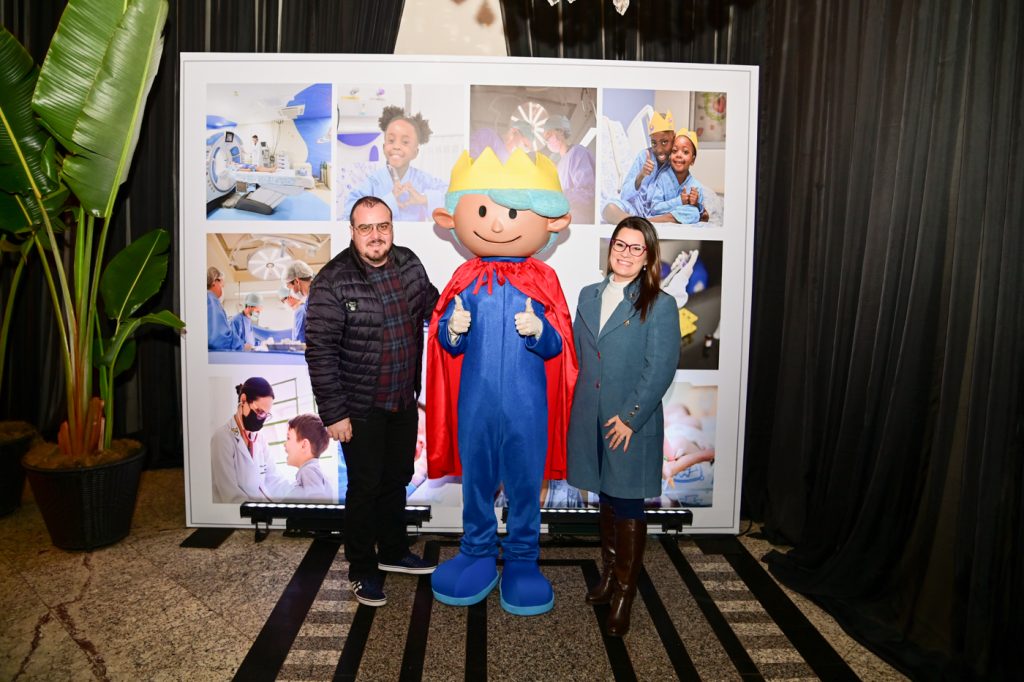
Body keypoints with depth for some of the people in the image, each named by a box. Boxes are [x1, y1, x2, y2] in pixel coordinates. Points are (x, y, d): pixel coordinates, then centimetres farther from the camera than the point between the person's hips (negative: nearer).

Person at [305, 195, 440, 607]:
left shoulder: (409, 264, -2)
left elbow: (432, 304, 15)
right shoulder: (333, 282, -18)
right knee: (365, 487, 7)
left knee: (397, 479, 20)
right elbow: (320, 352, -18)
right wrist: (333, 413, -18)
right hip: (361, 408, -6)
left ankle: (393, 552, 42)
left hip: (404, 400, 6)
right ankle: (362, 570, 28)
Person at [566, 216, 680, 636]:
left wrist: (630, 417, -15)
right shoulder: (589, 296, 9)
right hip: (591, 419, 5)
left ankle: (624, 595, 20)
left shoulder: (659, 305, -7)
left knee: (627, 506, 4)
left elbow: (661, 369, -11)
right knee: (606, 499, 18)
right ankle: (609, 575, 36)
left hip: (632, 422, -4)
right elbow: (577, 355, 12)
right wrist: (576, 406, 6)